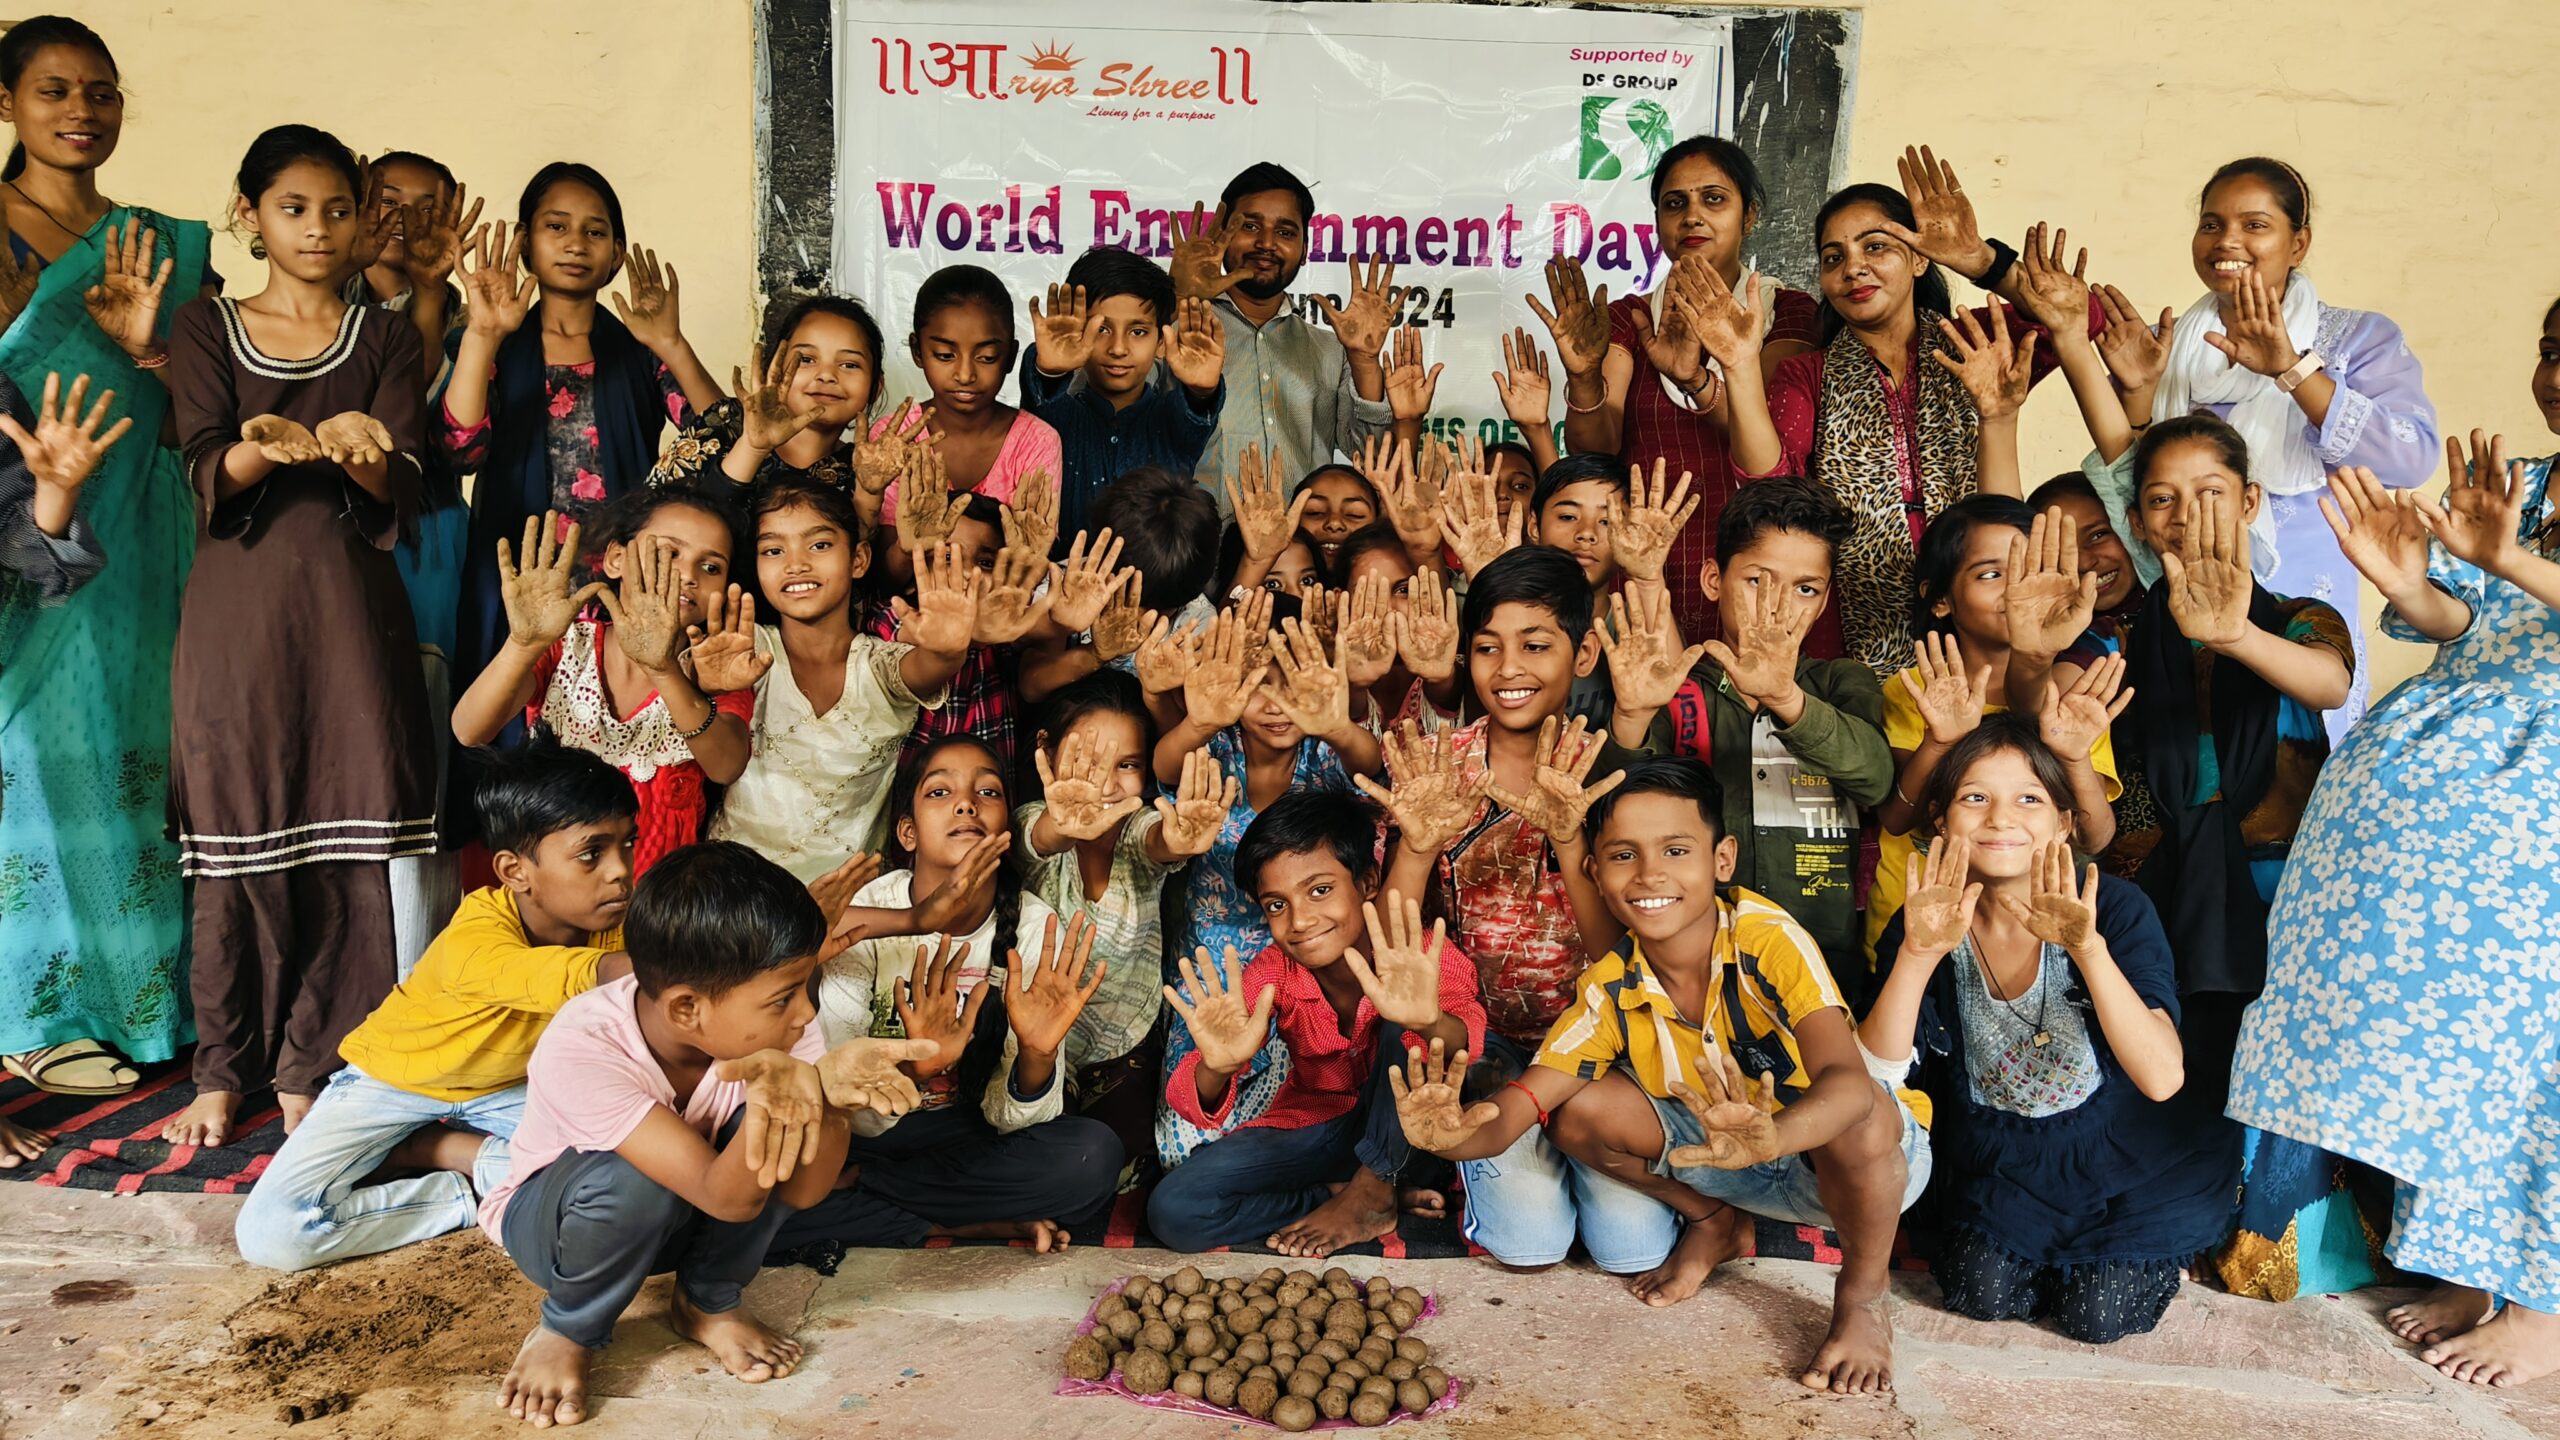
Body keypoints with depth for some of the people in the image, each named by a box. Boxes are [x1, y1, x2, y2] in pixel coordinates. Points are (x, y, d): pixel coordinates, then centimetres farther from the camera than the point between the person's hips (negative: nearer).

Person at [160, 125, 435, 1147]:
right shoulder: (205, 330, 10)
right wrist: (269, 445, -27)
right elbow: (207, 472, -4)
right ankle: (224, 1068, 15)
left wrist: (353, 449, -26)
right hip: (236, 612, 0)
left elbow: (401, 488, -3)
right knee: (236, 839, 2)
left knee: (346, 844, -3)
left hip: (349, 610, 0)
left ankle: (311, 1071, 9)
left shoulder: (384, 340, 10)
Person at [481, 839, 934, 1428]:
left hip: (691, 1217, 3)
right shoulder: (580, 1049, -35)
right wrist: (773, 1093, -59)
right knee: (635, 1180, -36)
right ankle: (566, 1331, -4)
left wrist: (812, 1090, -49)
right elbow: (725, 1196, -39)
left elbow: (803, 1191, -29)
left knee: (791, 1140, -26)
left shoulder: (770, 1022, -24)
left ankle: (707, 1304, 0)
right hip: (550, 1218, -3)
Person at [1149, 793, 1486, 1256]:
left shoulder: (1423, 957, -22)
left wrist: (1431, 1022, -67)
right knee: (1173, 1211, -19)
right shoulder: (1272, 974, -16)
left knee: (1408, 1029, -32)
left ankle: (1371, 1190, -14)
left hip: (1403, 1129, -2)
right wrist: (1217, 1070, -47)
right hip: (1313, 1126, 3)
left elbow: (1470, 1042, -43)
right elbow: (1188, 1099, -23)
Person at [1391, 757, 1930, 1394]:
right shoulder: (1610, 990, -14)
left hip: (1859, 1157, -4)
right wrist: (1453, 1133, -44)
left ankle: (1861, 1300, -9)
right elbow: (1514, 1109, -20)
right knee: (1582, 1111, -17)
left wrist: (1772, 1135, -65)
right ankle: (1713, 1223, 11)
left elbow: (1846, 1079, -43)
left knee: (1861, 1119, -38)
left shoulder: (1771, 940, -28)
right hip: (1731, 1163, 4)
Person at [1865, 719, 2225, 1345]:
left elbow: (2161, 1078, -31)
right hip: (1999, 1166, 2)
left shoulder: (2117, 909, -19)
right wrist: (1918, 956, -36)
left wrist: (2089, 948, -43)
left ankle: (2147, 1256, 19)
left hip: (2115, 1155, -2)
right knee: (1984, 1293, -13)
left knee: (2099, 1314, -14)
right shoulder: (1925, 925, -12)